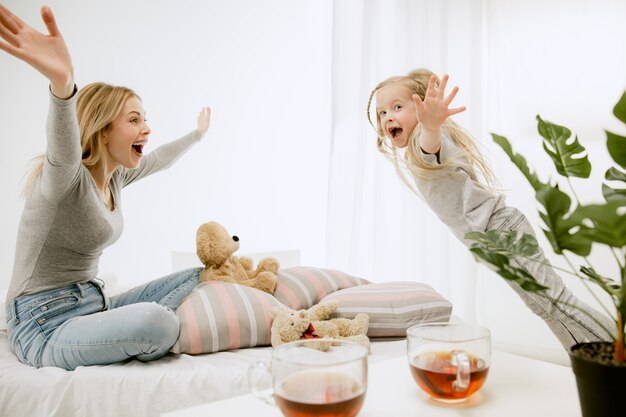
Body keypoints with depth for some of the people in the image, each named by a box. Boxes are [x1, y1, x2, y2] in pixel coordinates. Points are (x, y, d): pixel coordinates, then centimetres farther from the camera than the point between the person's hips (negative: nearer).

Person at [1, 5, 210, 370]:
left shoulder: (115, 176, 6)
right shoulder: (69, 175, -19)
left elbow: (160, 159, 26)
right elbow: (64, 149, -44)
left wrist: (198, 133, 41)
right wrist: (62, 82, -64)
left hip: (94, 305, 8)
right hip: (46, 324, -8)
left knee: (199, 279, 5)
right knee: (157, 324, -33)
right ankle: (144, 343, 0)